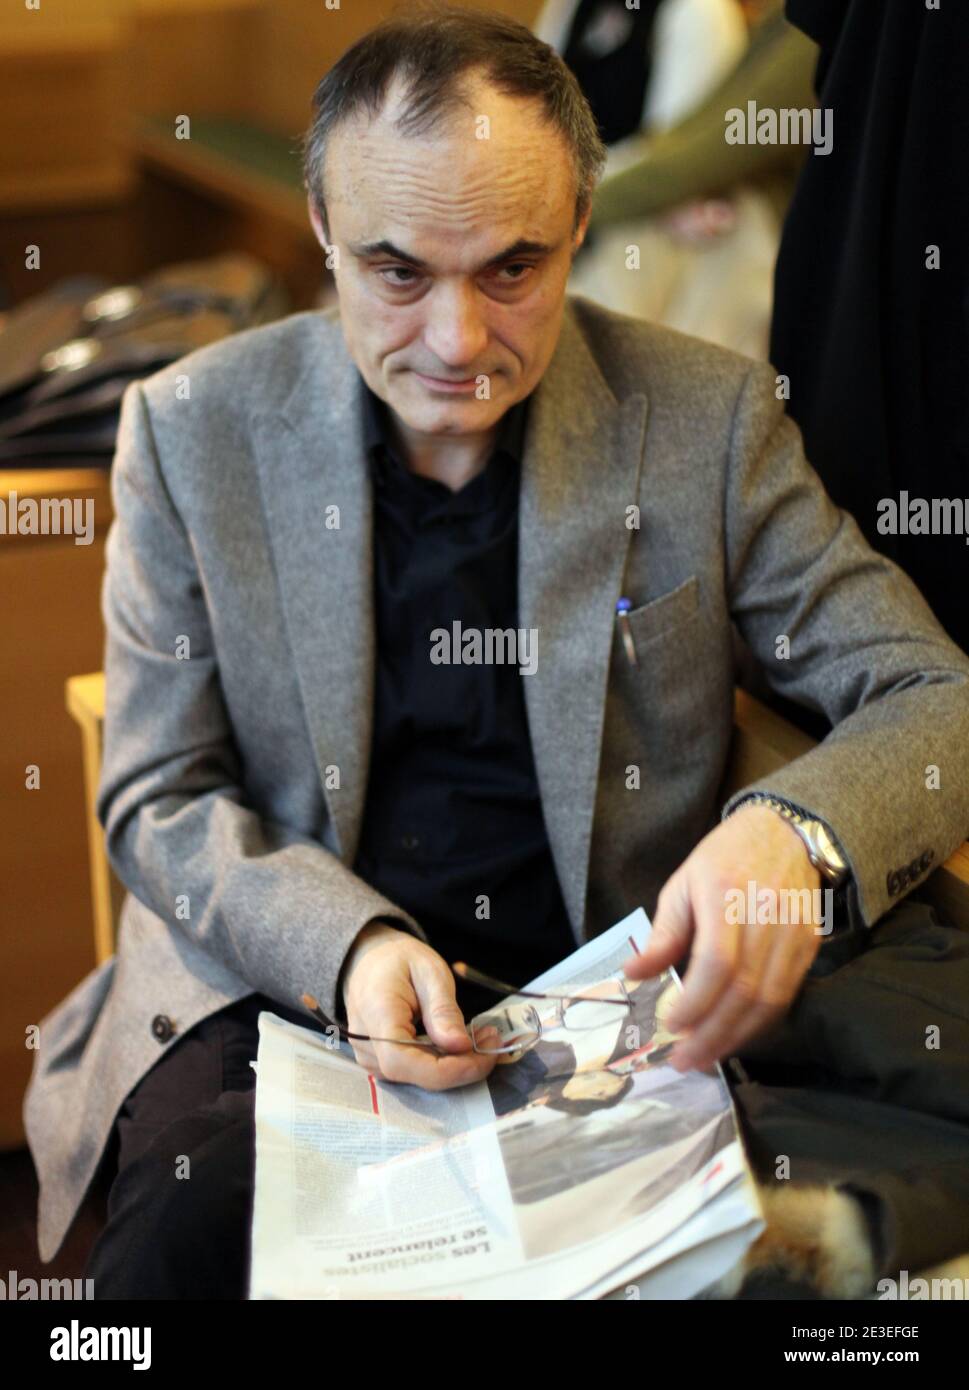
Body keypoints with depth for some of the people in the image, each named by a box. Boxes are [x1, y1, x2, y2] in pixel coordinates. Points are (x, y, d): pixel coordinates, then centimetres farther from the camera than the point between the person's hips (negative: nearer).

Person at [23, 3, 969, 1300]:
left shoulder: (707, 419, -2)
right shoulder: (195, 430, -1)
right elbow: (159, 799, 2)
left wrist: (794, 833, -26)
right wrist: (348, 945, -19)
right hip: (292, 985, 1)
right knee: (192, 1227, -30)